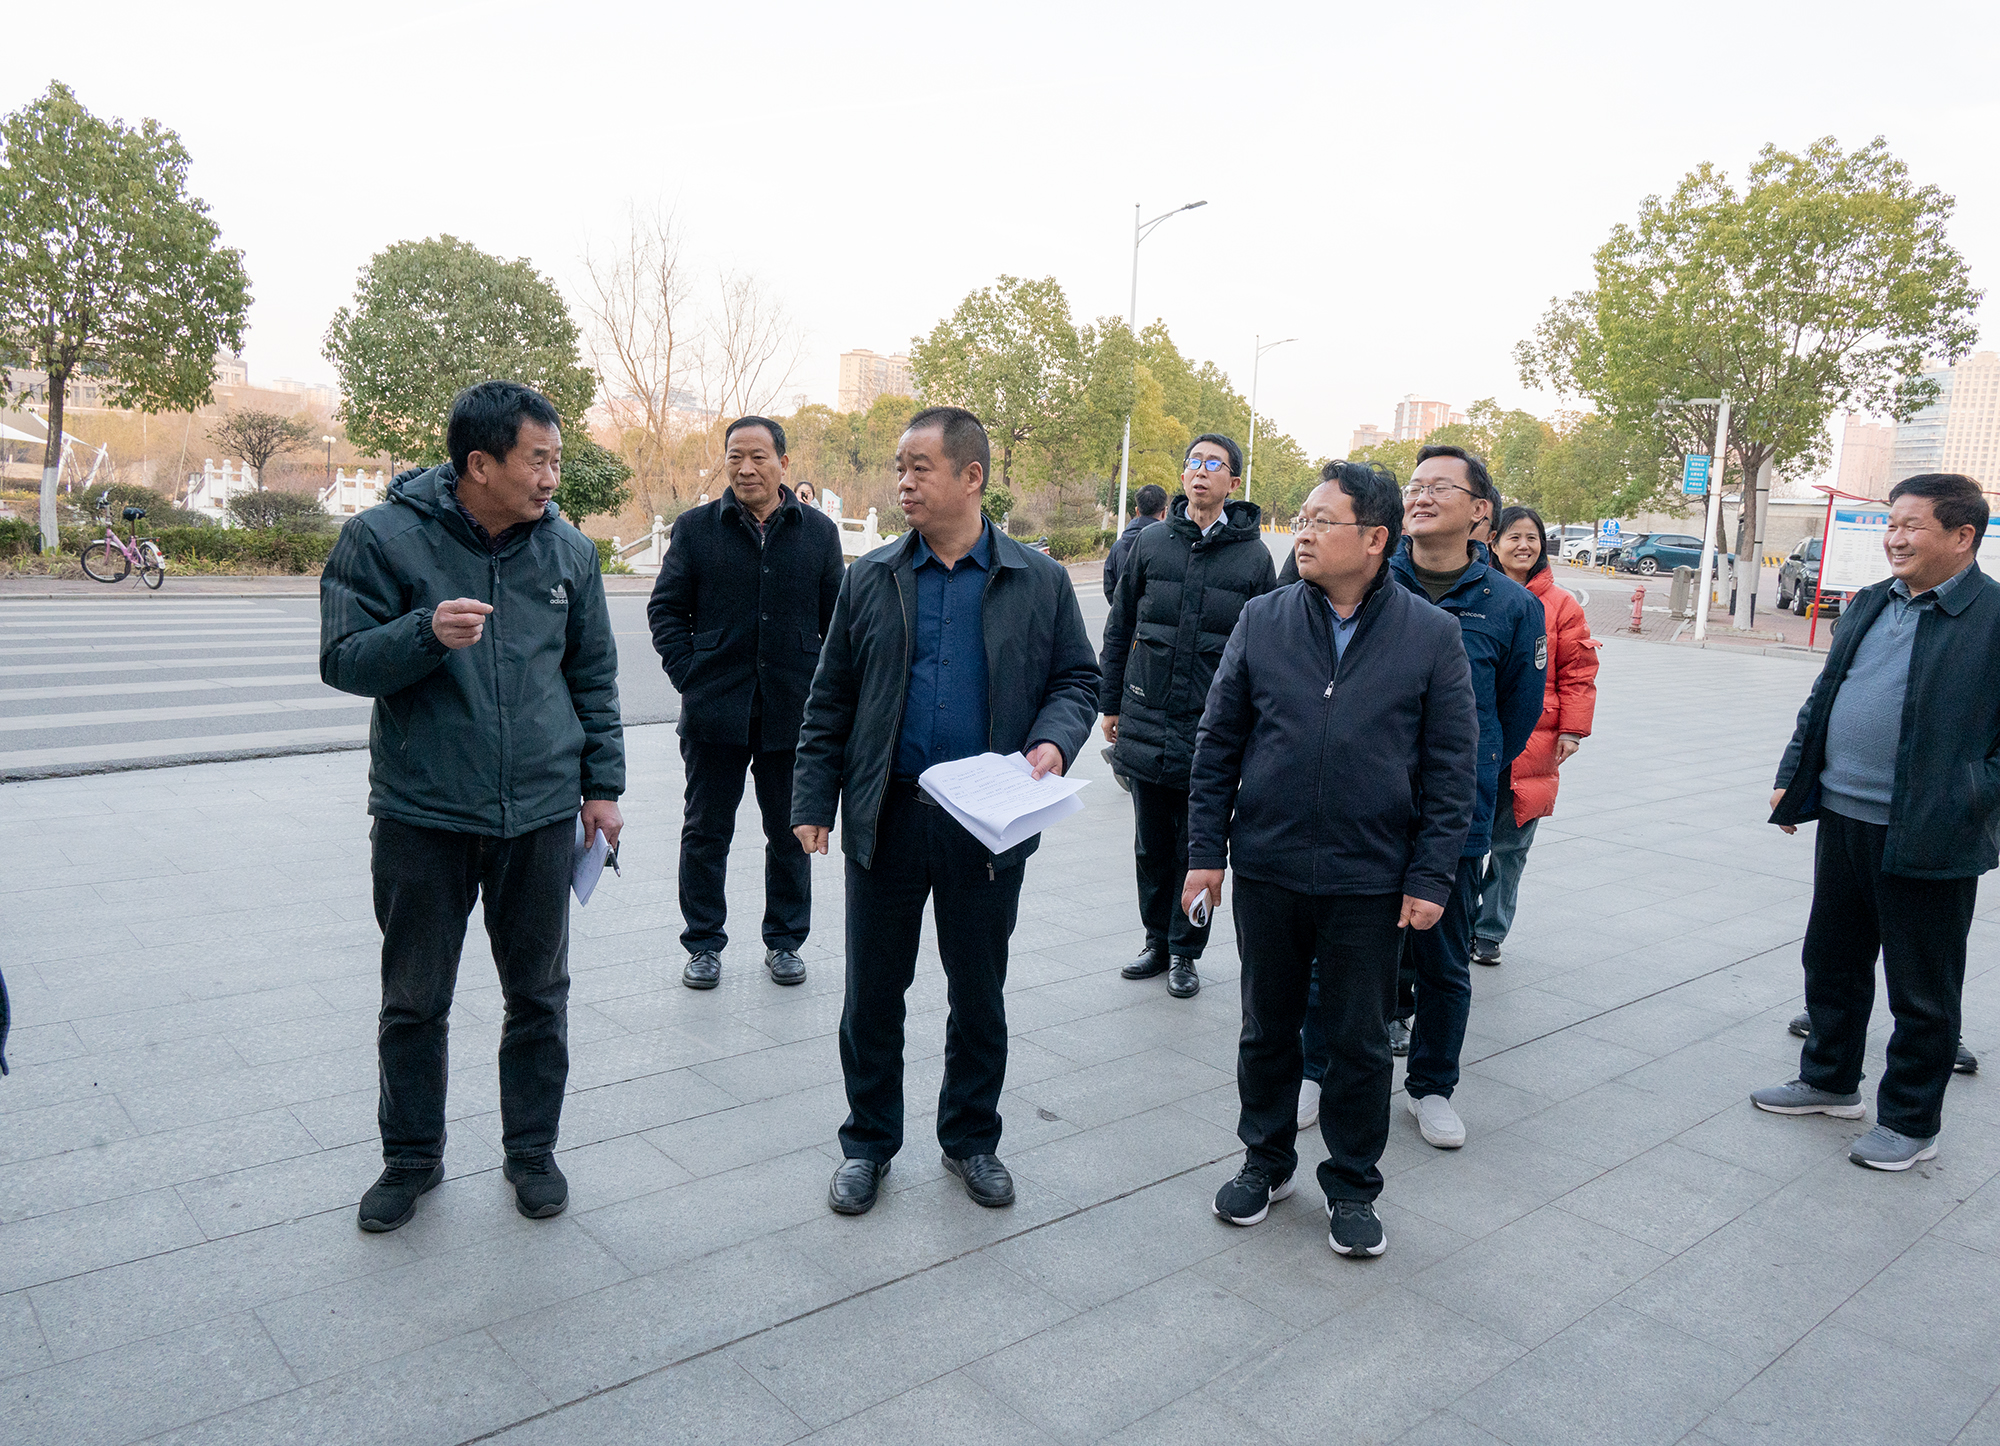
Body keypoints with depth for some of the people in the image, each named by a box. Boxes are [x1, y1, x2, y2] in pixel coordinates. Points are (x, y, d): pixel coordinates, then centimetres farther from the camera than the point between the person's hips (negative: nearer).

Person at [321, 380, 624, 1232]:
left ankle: (532, 1149, 30)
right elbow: (342, 659, -8)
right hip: (421, 813, -2)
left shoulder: (568, 550, 3)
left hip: (541, 813, 2)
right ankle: (412, 1157, 31)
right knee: (414, 1002, 11)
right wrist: (427, 632, -27)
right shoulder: (382, 538, -7)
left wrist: (602, 785, 7)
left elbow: (594, 676, 10)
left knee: (539, 996, 12)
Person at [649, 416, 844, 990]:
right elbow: (665, 609, 5)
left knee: (791, 834, 11)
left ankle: (785, 941, 26)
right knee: (706, 833, 9)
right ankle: (703, 943, 23)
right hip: (715, 709, -1)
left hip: (793, 711, 1)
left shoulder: (818, 531, 5)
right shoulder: (695, 528, 2)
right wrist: (689, 676, -6)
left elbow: (838, 619, 9)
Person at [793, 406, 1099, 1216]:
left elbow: (1077, 680, 7)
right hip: (886, 817, 1)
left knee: (979, 994, 13)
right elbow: (830, 701, 6)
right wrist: (813, 800, 1)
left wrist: (1053, 742, -13)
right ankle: (868, 1143, 29)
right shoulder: (870, 580, 4)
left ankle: (971, 1138, 34)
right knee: (872, 992, 10)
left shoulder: (1039, 584, 1)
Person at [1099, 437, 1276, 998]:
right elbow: (1119, 629, 10)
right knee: (1151, 845, 13)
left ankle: (1185, 951, 22)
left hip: (1212, 733, -2)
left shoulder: (1253, 556, 0)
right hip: (1147, 725, 2)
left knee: (1197, 847, 7)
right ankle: (1157, 941, 29)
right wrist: (1110, 704, 8)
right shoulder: (1151, 543, 4)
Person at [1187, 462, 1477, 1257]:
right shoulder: (1262, 621, 0)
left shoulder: (1432, 636, -3)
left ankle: (1352, 1184, 30)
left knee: (1361, 1041, 11)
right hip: (1267, 871, 2)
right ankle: (1266, 1159, 35)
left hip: (1371, 883, -1)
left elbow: (1453, 770, -1)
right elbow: (1217, 744, 3)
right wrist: (1207, 850, 0)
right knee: (1267, 1027, 15)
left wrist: (1431, 877, -6)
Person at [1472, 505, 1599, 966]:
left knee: (1510, 845, 9)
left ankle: (1490, 931, 22)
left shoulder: (1561, 606, 4)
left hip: (1529, 746, 1)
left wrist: (1572, 730, 0)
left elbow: (1578, 674, 7)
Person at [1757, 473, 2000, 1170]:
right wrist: (1793, 776, 14)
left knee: (1922, 993, 9)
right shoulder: (1868, 605, 11)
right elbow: (1823, 697, 17)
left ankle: (1910, 1123, 24)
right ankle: (1830, 1080, 38)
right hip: (1843, 820, 7)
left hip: (1927, 839, -7)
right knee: (1831, 961, 20)